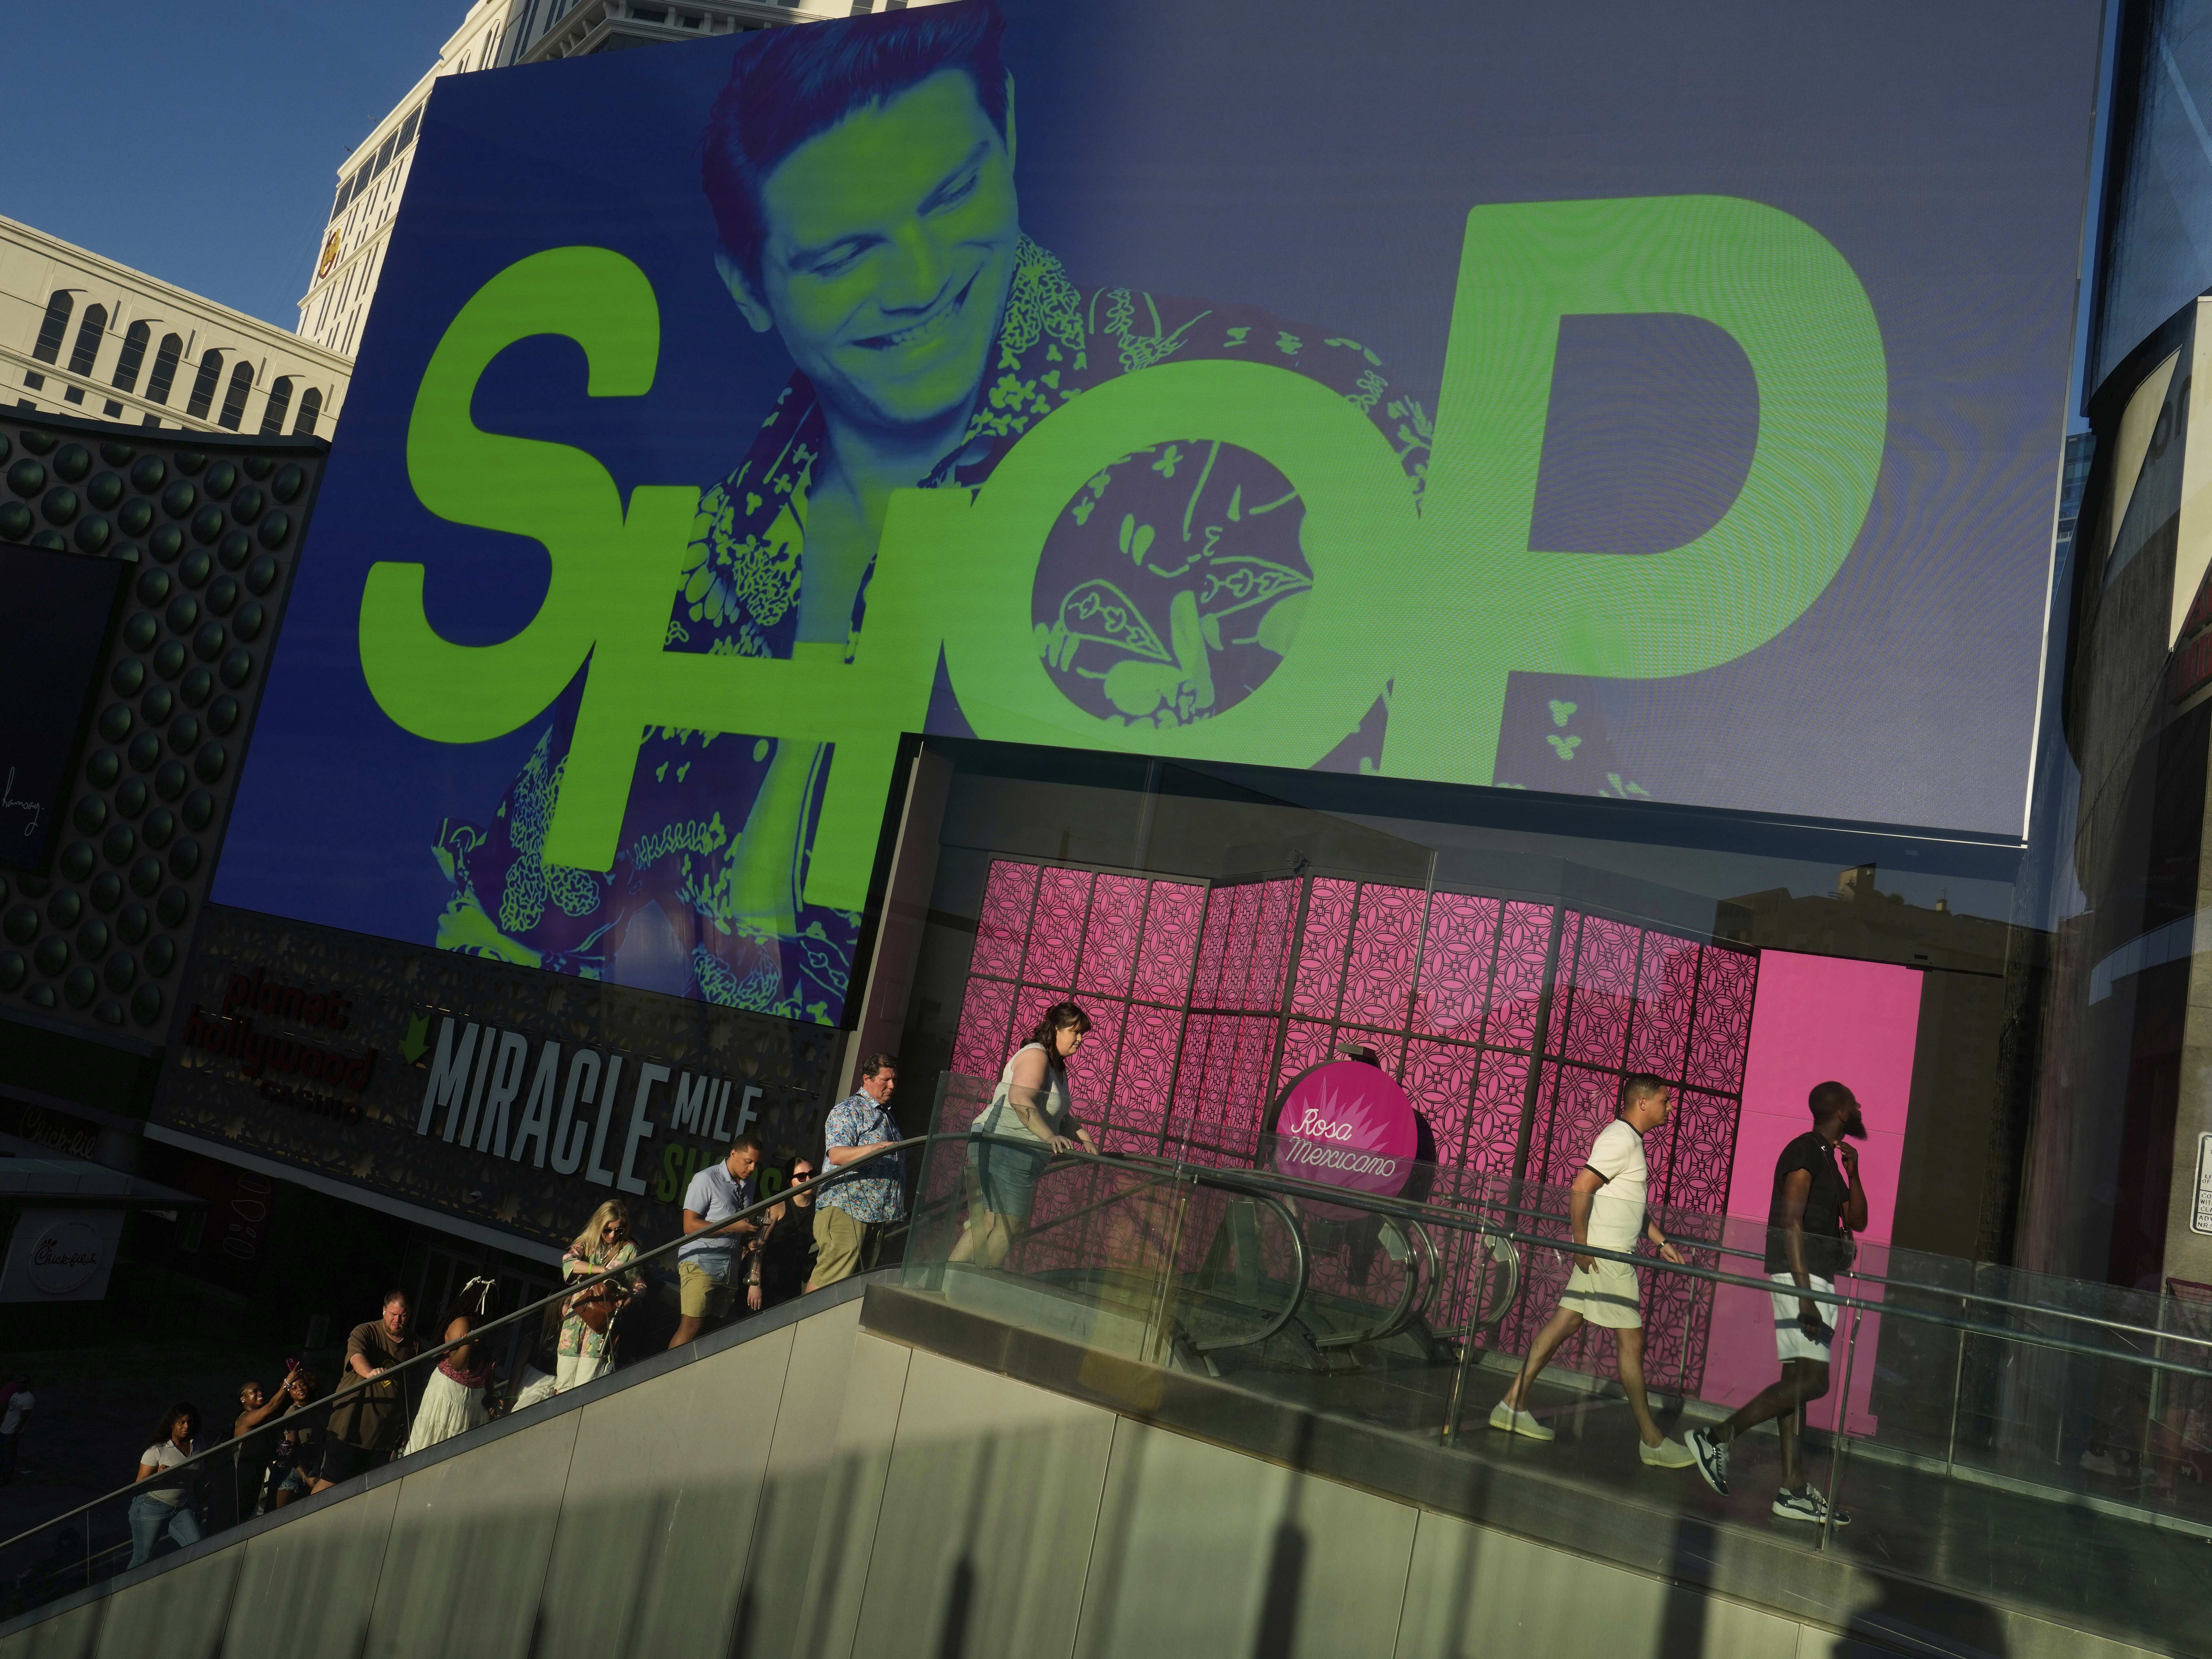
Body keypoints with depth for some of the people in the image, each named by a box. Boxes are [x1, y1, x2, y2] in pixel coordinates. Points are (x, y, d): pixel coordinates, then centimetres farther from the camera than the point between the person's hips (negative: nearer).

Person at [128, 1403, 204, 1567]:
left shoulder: (197, 1446, 7)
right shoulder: (157, 1450, -8)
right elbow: (140, 1484, -8)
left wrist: (198, 1509, 21)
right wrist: (158, 1476, -28)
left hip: (182, 1509, 4)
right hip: (151, 1508, -4)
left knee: (197, 1549, -13)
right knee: (141, 1559, -1)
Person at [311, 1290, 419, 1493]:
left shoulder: (415, 1347, 9)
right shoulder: (365, 1332, -4)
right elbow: (356, 1356, -25)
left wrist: (404, 1429, 10)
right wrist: (370, 1372, -46)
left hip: (384, 1431, 4)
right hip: (350, 1426, -4)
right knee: (329, 1482, -4)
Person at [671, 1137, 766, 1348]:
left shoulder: (749, 1185, 17)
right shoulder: (706, 1179, -6)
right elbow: (690, 1226, -12)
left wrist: (749, 1241, 5)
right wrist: (734, 1227, -14)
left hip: (728, 1266, 7)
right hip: (700, 1262, -7)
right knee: (692, 1325, -15)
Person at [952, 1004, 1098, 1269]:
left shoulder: (1057, 1066, 20)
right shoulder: (1036, 1055, -13)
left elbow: (1060, 1116, 26)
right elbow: (1020, 1099, -28)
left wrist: (1084, 1138, 11)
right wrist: (1049, 1137, -33)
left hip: (1020, 1156, 10)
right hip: (1003, 1148, -10)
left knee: (986, 1225, 8)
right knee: (1007, 1226, -10)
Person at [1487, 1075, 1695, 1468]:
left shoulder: (1631, 1139, 17)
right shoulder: (1620, 1139, -15)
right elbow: (1581, 1188, -23)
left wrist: (1660, 1242, 23)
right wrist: (1581, 1245, -20)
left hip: (1613, 1255, 10)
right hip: (1604, 1255, -10)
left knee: (1564, 1323, 9)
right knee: (1631, 1340, -3)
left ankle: (1513, 1405, 12)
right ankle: (1651, 1442, 5)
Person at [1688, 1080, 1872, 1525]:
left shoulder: (1827, 1159, 21)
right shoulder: (1805, 1152, -9)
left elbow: (1857, 1222, 20)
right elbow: (1790, 1222, -18)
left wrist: (1853, 1171, 6)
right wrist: (1805, 1294, -24)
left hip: (1813, 1278, 10)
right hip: (1800, 1276, -10)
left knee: (1798, 1379, 6)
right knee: (1812, 1380, -14)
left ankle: (1794, 1490, 6)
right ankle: (1718, 1438, -11)